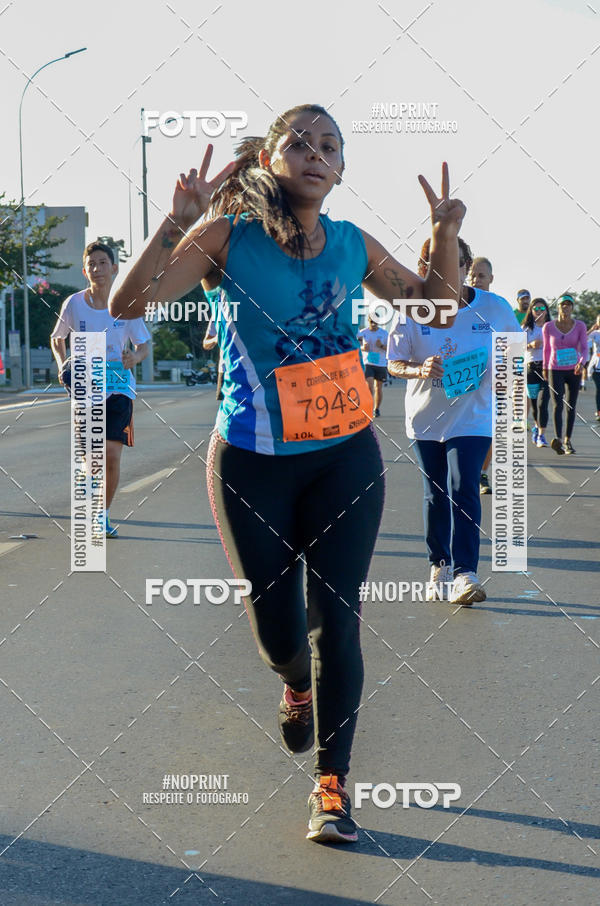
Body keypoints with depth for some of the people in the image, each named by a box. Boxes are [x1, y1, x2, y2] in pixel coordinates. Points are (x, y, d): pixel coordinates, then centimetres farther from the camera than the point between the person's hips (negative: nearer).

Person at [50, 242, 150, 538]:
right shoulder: (74, 304, -3)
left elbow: (144, 345, 4)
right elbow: (57, 338, 14)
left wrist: (135, 357, -19)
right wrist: (62, 364, -4)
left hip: (119, 385, -1)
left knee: (111, 452, -11)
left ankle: (104, 514, 10)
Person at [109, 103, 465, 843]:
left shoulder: (354, 246, 2)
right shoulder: (228, 238, -9)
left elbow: (437, 305, 15)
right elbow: (127, 305, -19)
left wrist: (445, 232, -2)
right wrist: (178, 222, -31)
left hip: (344, 457, 2)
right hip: (253, 462, -2)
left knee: (336, 619, -2)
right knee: (276, 629, 7)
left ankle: (332, 785, 11)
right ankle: (297, 686, 45)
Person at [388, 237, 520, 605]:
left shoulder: (495, 308, -6)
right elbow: (394, 363, -1)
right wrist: (420, 370, -21)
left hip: (473, 418, -2)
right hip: (426, 416, 2)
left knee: (465, 492, -14)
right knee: (436, 495, 11)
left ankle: (465, 573, -14)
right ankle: (439, 565, 26)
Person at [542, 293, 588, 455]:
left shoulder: (580, 326, -2)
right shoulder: (548, 327, -3)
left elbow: (584, 348, -7)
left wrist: (581, 363, -26)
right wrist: (545, 367, 20)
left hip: (574, 371, 2)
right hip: (555, 371, -2)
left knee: (571, 406, 6)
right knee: (557, 405, -17)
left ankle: (568, 441, 18)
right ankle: (558, 440, -31)